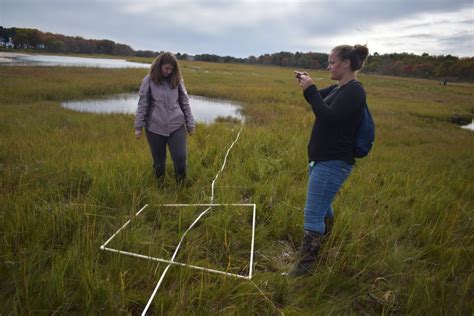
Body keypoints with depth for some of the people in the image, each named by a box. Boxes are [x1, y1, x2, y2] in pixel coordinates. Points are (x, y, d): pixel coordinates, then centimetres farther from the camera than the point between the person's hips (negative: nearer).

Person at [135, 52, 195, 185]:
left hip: (177, 126, 1)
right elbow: (142, 105, 0)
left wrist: (190, 124, 7)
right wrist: (138, 126, -2)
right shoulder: (149, 80, -2)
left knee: (180, 158, -4)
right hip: (155, 128, -1)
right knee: (159, 161, 11)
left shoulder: (177, 80, 3)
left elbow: (185, 103, 7)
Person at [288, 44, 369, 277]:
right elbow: (320, 100, 26)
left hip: (333, 162, -10)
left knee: (312, 214, -7)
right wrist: (307, 84, 8)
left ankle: (305, 266, 4)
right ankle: (320, 247, 44)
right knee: (323, 207, 24)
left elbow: (328, 117, -26)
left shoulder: (354, 91, -16)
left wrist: (311, 90, -20)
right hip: (323, 159, 10)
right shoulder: (339, 88, 12)